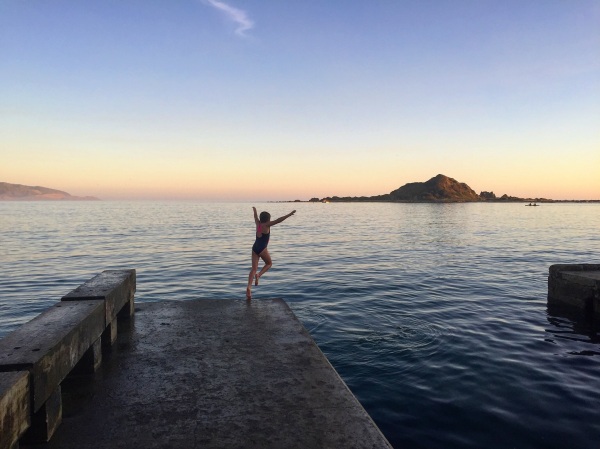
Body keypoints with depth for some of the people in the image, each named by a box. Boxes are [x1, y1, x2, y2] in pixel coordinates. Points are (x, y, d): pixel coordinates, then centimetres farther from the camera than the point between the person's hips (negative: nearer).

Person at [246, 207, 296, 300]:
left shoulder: (258, 224, 10)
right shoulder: (266, 225, -7)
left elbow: (256, 217, 33)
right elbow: (278, 220, -17)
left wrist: (254, 210, 54)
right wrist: (289, 215, -20)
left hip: (254, 248, 6)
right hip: (262, 249, -6)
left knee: (254, 268, 4)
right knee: (269, 263, 18)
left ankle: (249, 287, -9)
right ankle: (259, 275, -8)